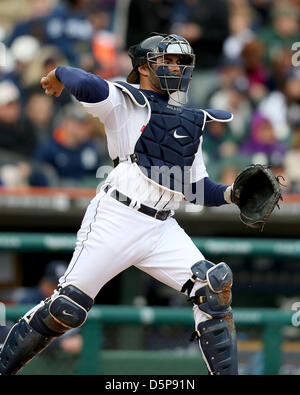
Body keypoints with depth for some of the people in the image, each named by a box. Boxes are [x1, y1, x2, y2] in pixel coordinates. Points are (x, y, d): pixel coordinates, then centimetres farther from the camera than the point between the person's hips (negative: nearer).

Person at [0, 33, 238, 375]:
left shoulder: (191, 123, 22)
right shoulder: (126, 102, 2)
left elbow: (198, 191, 20)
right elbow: (89, 87, -21)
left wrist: (231, 193, 2)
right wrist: (59, 75, -2)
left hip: (161, 230, 5)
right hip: (115, 219, -5)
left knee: (214, 287, -13)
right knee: (67, 307, -10)